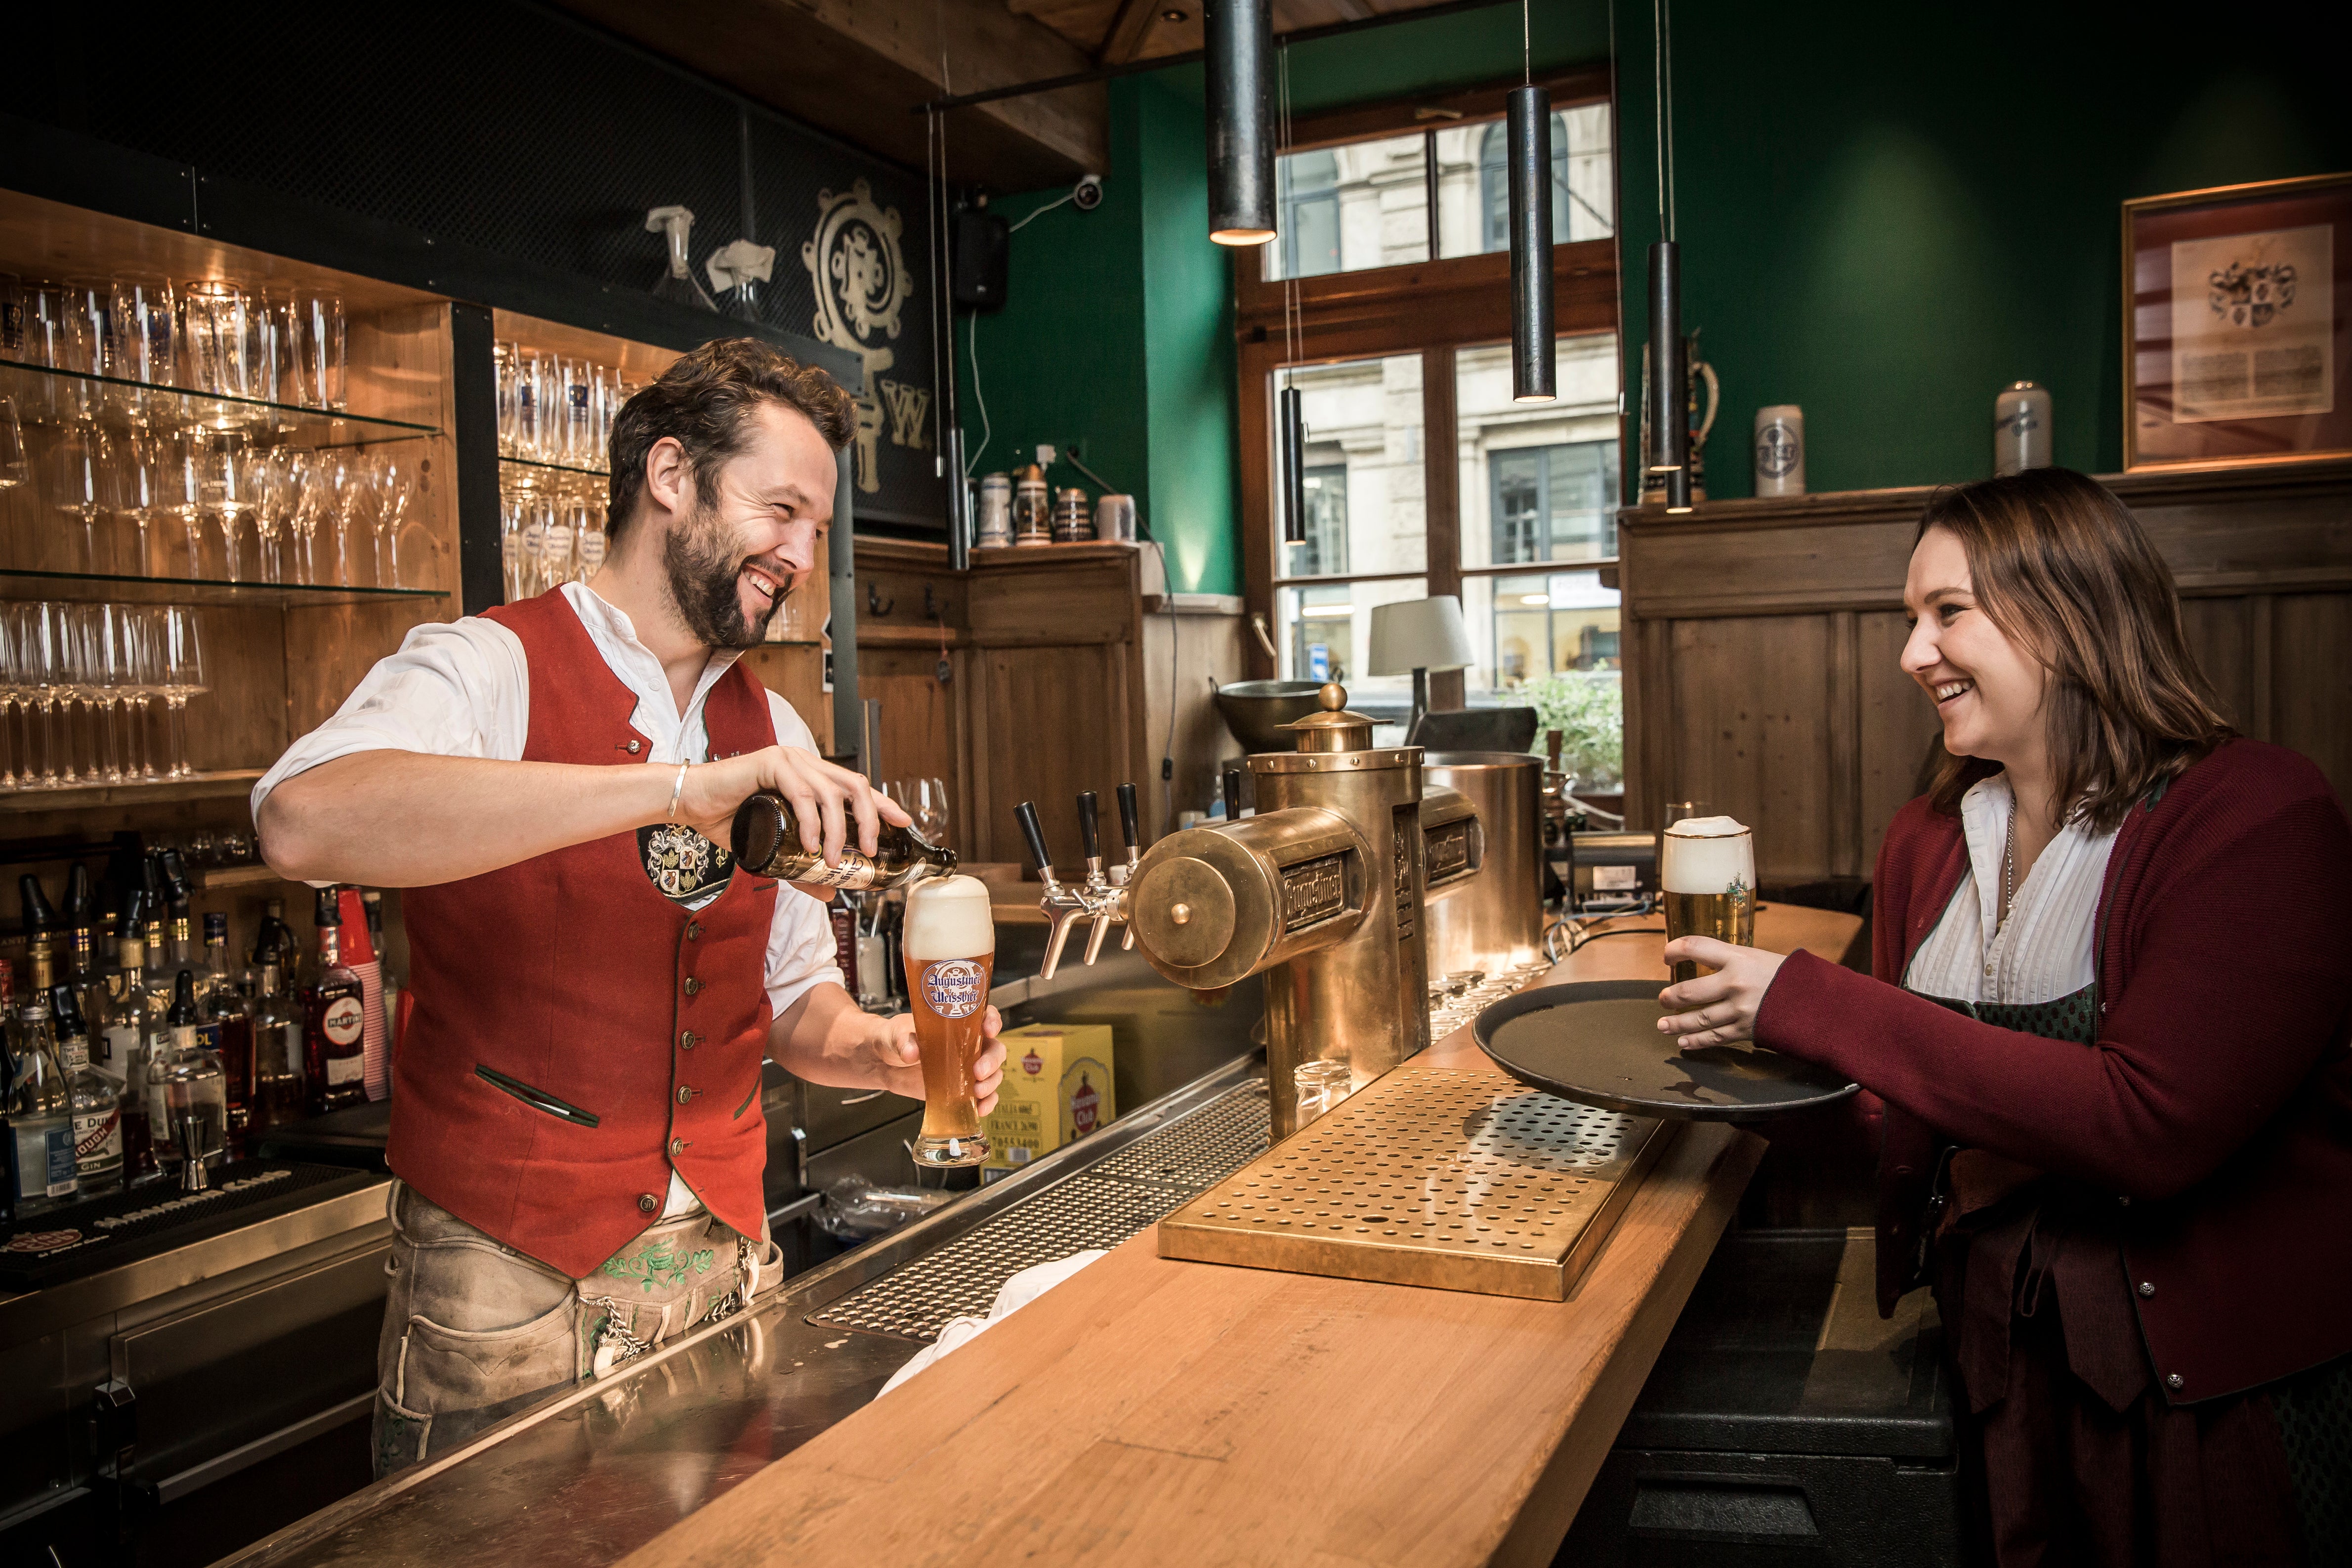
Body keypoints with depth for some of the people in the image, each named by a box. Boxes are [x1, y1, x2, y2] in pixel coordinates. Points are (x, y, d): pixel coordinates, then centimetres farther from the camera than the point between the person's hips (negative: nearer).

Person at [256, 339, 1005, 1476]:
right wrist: (683, 786, -37)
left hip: (727, 1265, 5)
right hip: (504, 1283, -5)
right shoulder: (487, 669, -10)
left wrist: (879, 1052, -7)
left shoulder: (774, 732, 8)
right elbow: (304, 824, -32)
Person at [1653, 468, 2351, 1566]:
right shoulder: (1925, 841, 1)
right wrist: (1753, 1040, -12)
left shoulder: (2257, 816, -18)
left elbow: (2152, 1125, -29)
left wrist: (1812, 1005, -28)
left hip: (2234, 1383, -5)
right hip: (2003, 1354, 5)